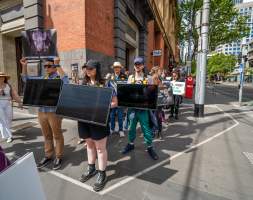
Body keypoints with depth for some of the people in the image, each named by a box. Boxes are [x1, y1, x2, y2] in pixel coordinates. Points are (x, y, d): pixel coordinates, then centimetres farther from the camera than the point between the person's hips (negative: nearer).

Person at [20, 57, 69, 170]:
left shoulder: (58, 78, -6)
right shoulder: (42, 79, 13)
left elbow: (66, 81, -29)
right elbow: (26, 79, 23)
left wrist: (58, 65, -29)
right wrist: (24, 66, 11)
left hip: (54, 112, -6)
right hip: (41, 111, 6)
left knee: (57, 135, 7)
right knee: (47, 136, 17)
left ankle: (59, 157, 22)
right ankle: (48, 156, 32)